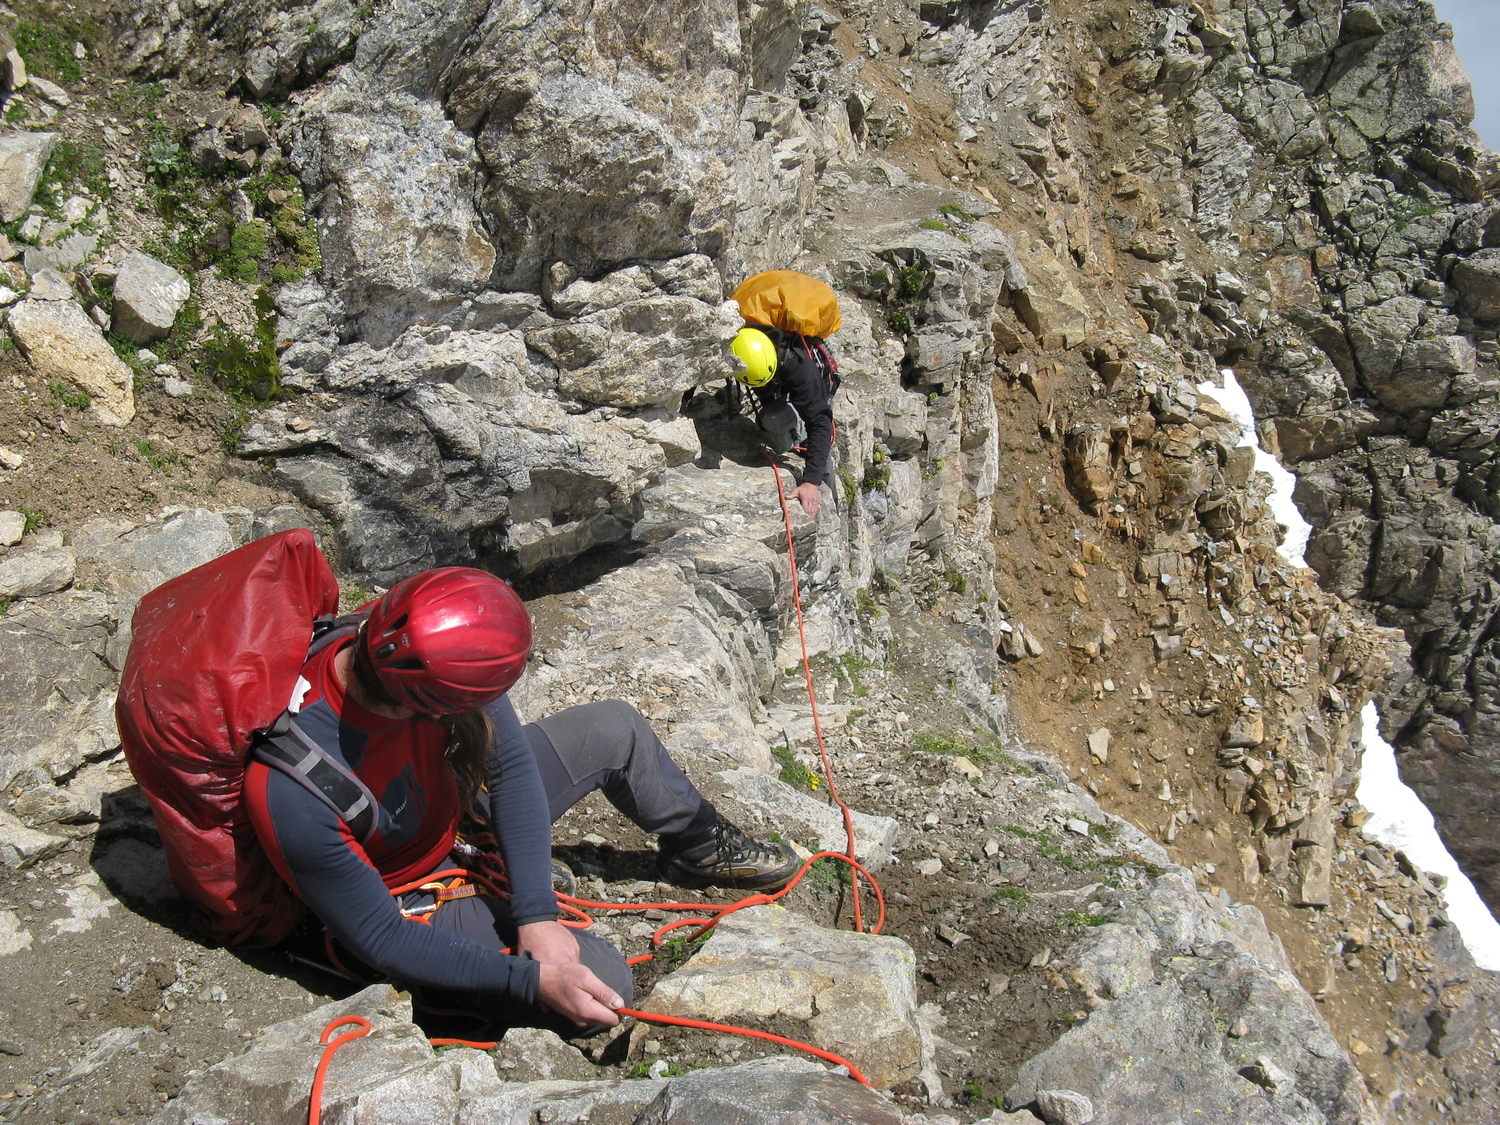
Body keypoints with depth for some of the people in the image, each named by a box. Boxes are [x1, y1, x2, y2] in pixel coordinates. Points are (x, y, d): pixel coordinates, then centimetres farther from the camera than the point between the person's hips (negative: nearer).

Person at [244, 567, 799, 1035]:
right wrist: (530, 980, -30)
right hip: (413, 900, -5)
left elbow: (510, 762, -14)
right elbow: (378, 938, -28)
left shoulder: (432, 651, -28)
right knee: (601, 980, -22)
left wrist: (536, 914, -20)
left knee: (613, 729, 5)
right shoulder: (291, 795, -41)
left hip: (454, 810, 6)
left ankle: (701, 846, 32)